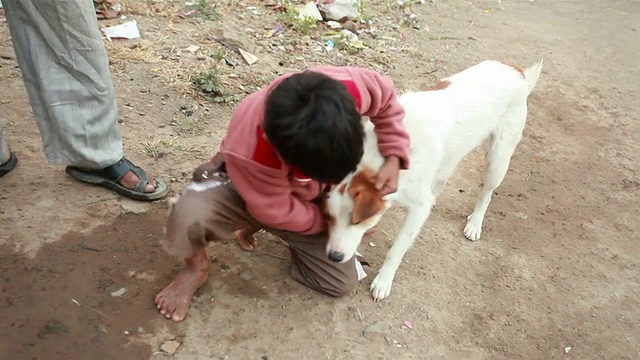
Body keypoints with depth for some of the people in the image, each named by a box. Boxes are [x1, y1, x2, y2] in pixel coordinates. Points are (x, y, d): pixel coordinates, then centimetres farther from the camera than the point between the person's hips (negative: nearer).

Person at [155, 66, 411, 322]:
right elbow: (277, 212, -25)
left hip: (306, 200, 5)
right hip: (256, 196, -4)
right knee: (189, 215, -37)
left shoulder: (349, 86, -35)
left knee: (343, 282, 2)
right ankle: (196, 269, 2)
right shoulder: (250, 150, -44)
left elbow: (386, 101, -10)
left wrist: (394, 157, -21)